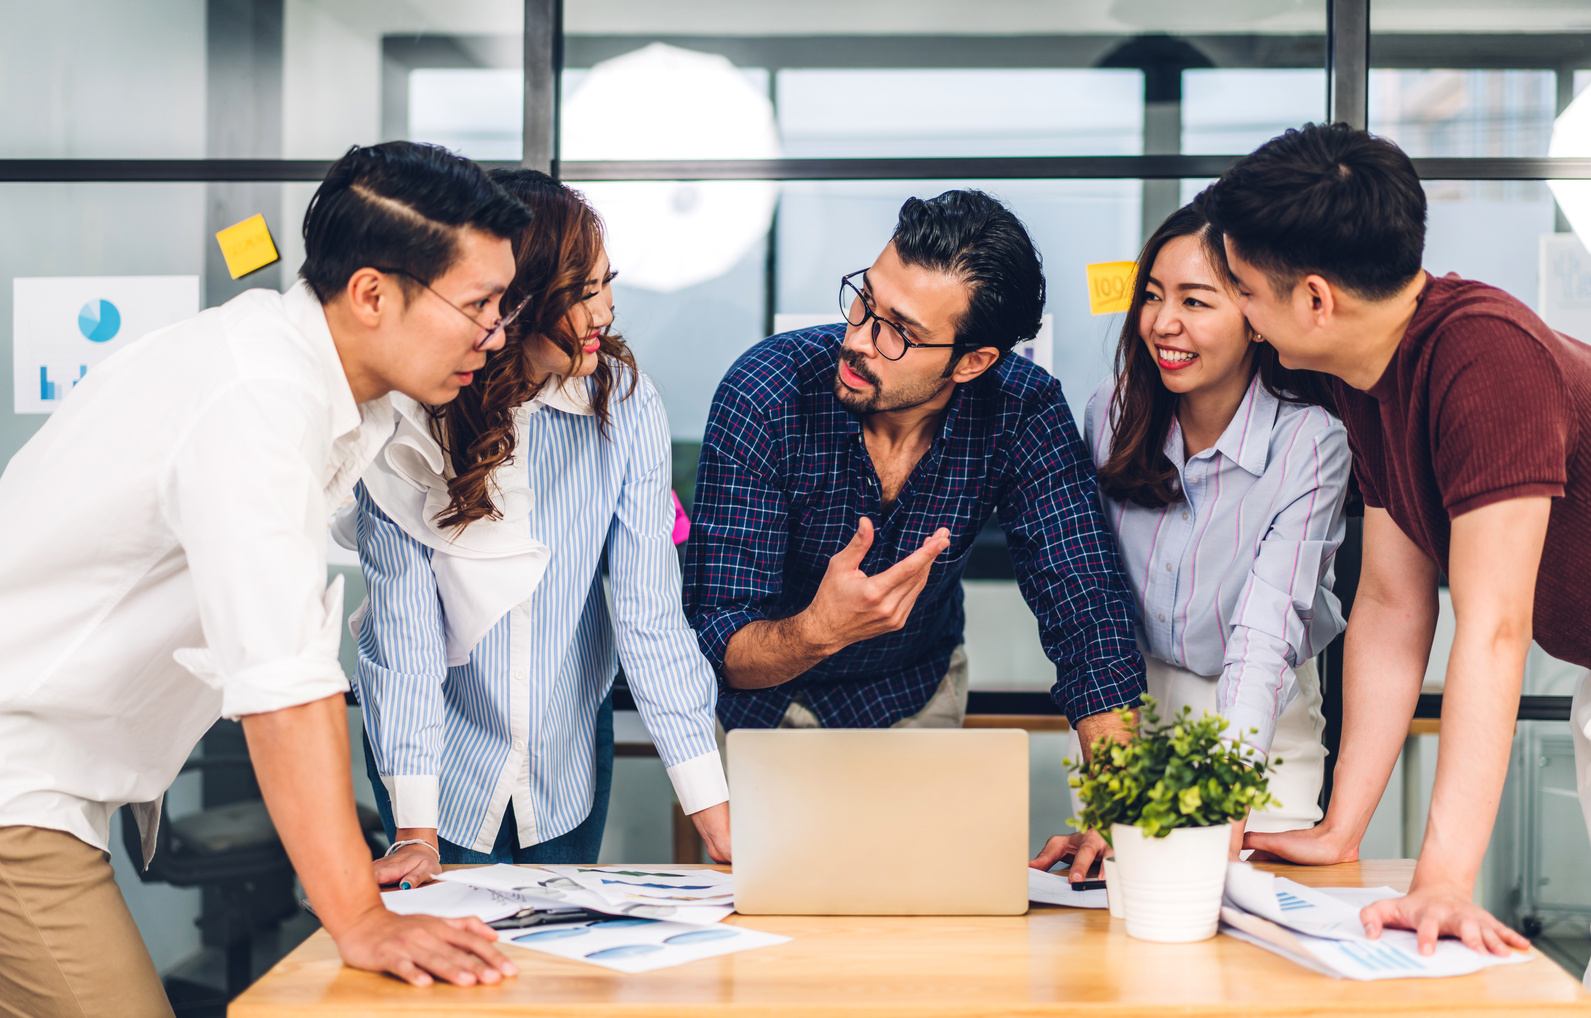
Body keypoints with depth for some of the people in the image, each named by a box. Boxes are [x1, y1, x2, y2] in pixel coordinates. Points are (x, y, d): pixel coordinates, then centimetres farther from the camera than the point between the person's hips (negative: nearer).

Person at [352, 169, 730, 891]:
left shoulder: (625, 400, -19)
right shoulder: (407, 423, -23)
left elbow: (650, 612, -18)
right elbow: (404, 624, -21)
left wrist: (714, 811, -21)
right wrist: (415, 831, -25)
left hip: (571, 752, 2)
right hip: (444, 755, -2)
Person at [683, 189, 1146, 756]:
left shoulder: (1024, 416, -23)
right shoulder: (762, 399, -29)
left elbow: (1086, 614, -26)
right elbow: (718, 650, -30)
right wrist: (820, 630, -51)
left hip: (915, 695, 3)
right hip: (761, 696, -2)